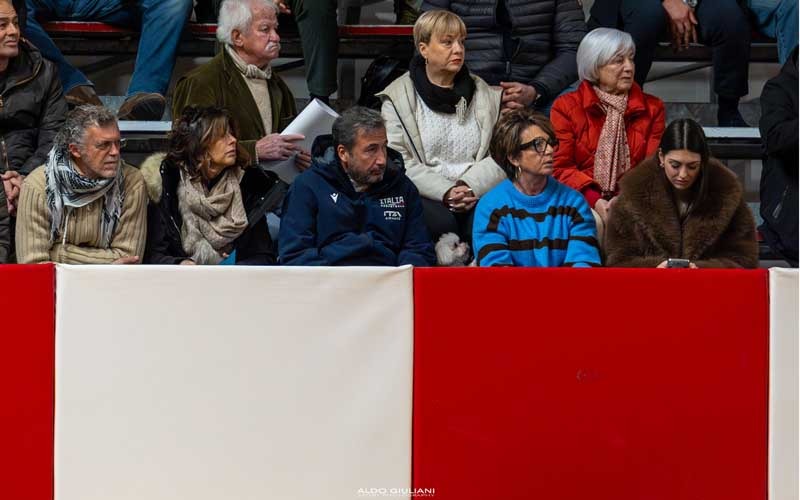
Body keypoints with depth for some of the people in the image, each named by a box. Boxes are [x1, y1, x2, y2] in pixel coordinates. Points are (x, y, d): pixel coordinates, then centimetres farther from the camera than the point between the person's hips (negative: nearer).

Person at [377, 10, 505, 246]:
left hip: (476, 191, 2)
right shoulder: (398, 98, 4)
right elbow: (398, 162, -6)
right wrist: (445, 192, -17)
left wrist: (471, 187, -14)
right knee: (441, 222, -33)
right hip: (426, 196, -2)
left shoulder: (484, 94, 13)